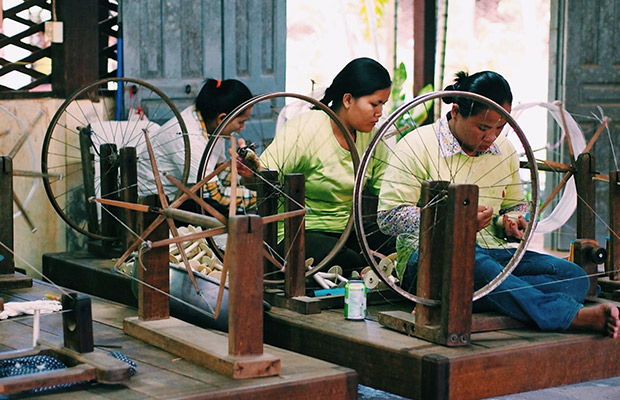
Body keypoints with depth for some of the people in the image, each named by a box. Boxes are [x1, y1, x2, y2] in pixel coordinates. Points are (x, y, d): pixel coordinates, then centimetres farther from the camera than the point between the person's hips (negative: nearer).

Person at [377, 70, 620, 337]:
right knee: (476, 266, -43)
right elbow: (389, 217, -9)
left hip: (493, 252, 6)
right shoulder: (417, 146, -3)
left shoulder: (504, 150, 16)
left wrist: (512, 225, 5)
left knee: (573, 276, -18)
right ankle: (572, 315, -54)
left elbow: (516, 205, 31)